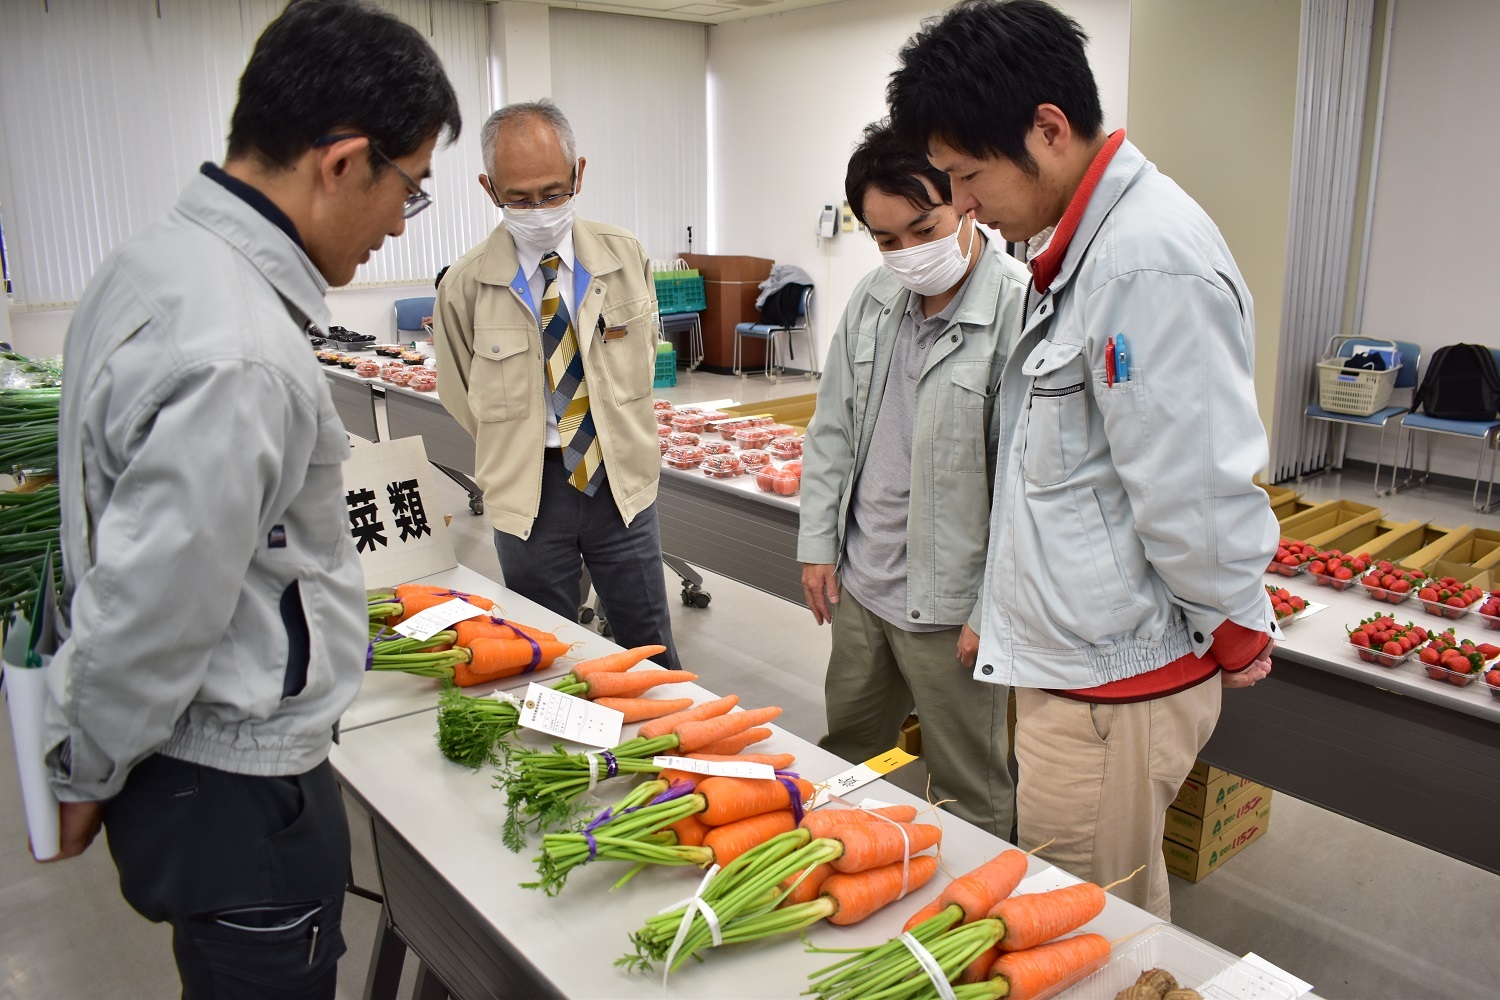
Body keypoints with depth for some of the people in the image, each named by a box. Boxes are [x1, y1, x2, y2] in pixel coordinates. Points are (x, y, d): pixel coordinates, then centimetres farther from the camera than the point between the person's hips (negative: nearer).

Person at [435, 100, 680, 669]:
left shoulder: (626, 258, -1)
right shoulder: (466, 285, -8)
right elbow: (462, 400, 4)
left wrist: (616, 446, 10)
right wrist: (517, 461, 5)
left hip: (621, 480, 2)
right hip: (529, 495, -1)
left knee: (651, 656, 13)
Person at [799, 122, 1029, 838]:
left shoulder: (1019, 310, -17)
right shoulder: (872, 299, 5)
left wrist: (993, 610, -15)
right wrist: (818, 543, 10)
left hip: (951, 605, -6)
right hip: (860, 586, 7)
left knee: (970, 792, 11)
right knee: (843, 758, 23)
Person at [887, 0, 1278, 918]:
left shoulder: (1149, 264, -23)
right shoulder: (1086, 244, 9)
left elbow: (1198, 497, -22)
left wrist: (1240, 638, -6)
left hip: (1111, 685, -9)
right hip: (1074, 659, 9)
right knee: (1124, 908, 26)